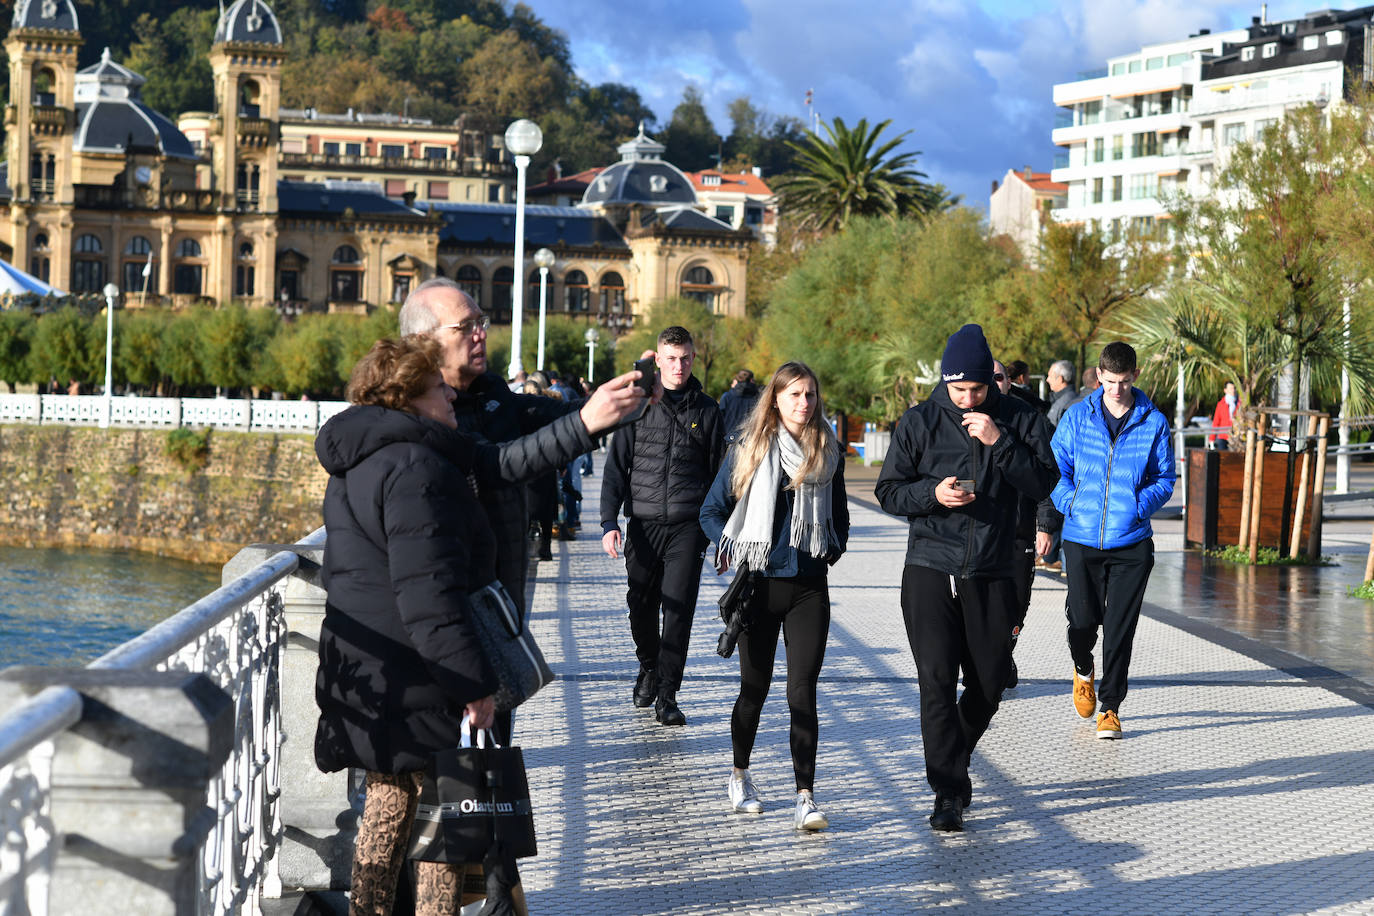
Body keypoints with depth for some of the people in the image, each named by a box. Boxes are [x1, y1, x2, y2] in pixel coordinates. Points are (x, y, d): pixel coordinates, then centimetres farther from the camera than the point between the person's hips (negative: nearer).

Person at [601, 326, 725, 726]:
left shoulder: (706, 410, 7)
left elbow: (718, 471, 12)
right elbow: (616, 466, 5)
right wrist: (609, 521, -4)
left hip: (688, 527, -1)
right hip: (644, 524, 1)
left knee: (678, 610, -8)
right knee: (641, 607, 7)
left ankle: (666, 695, -1)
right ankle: (648, 667, 35)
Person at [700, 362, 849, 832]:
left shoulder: (828, 453, 7)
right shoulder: (750, 449, 0)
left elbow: (839, 516, 21)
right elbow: (712, 511, 5)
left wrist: (833, 550, 6)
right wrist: (732, 549, -8)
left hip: (809, 587, 1)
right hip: (759, 585, -1)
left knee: (803, 690, -8)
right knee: (755, 687, 8)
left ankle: (805, 798, -11)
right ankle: (740, 776, 29)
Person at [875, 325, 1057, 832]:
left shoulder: (1019, 419, 2)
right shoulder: (920, 421, 1)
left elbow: (1043, 484, -7)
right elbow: (888, 491, 3)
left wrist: (1000, 443, -18)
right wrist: (932, 493, -15)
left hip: (992, 574, 1)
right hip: (930, 569, -1)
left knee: (989, 682, 7)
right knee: (937, 681, -9)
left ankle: (952, 762, 33)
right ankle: (949, 792, -4)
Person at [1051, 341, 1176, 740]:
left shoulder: (1154, 422, 1)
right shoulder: (1077, 417, 3)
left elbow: (1165, 478, 7)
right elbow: (1055, 468, 7)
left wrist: (1139, 506, -10)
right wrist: (1070, 502, -9)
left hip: (1131, 543, -1)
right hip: (1081, 539, 1)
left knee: (1119, 628, -1)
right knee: (1083, 621, 3)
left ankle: (1110, 707, 10)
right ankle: (1083, 671, 36)